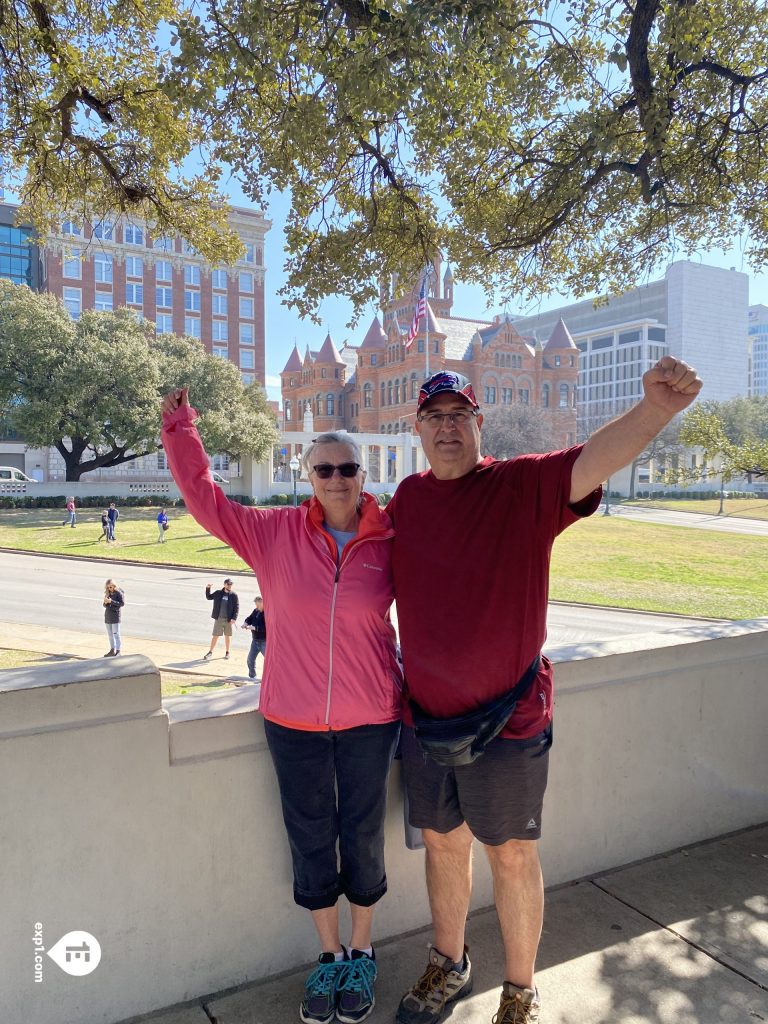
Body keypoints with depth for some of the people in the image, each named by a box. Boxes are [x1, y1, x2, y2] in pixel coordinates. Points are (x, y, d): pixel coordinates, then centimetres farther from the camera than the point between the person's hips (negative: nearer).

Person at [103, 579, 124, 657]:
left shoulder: (119, 593, -7)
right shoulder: (108, 593, 12)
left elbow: (122, 603, -15)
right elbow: (105, 605, 17)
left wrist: (111, 601, -21)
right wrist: (105, 602, -7)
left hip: (115, 616, -7)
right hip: (107, 616, 7)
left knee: (116, 634, -7)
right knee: (110, 634, 11)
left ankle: (118, 651, -6)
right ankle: (112, 650, 19)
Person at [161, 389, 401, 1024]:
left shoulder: (391, 542, -6)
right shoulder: (276, 532, -6)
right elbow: (206, 498, -4)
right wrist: (180, 431, -7)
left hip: (370, 719, 0)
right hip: (294, 721, 1)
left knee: (363, 838, 14)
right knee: (311, 840, 15)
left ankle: (362, 955, 39)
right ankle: (330, 954, 39)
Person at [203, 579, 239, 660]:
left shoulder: (234, 595, -4)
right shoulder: (218, 593, 2)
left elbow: (237, 607, -6)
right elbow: (209, 597, 18)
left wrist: (234, 618, -15)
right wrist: (207, 589, 3)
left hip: (228, 619, -1)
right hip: (218, 619, 1)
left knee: (227, 636, 10)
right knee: (215, 635, 3)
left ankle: (227, 653, 25)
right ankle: (210, 652, 14)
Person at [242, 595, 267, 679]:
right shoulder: (256, 611, 5)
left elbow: (266, 627, -27)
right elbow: (250, 618, 16)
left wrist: (254, 628, -28)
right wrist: (246, 623, -6)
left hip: (264, 641, -8)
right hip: (255, 640, 8)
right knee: (250, 658, 14)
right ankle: (252, 676, 32)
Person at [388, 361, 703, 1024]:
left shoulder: (527, 485, -12)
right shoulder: (409, 498, 3)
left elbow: (594, 460, -31)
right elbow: (369, 561, 21)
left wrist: (655, 410, -49)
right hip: (425, 715, 5)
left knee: (511, 853, 13)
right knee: (442, 843, 21)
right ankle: (449, 967, 47)